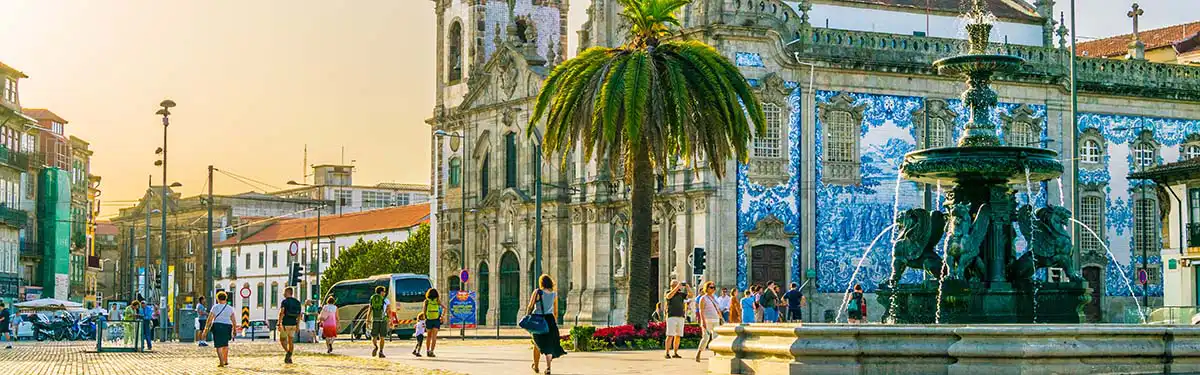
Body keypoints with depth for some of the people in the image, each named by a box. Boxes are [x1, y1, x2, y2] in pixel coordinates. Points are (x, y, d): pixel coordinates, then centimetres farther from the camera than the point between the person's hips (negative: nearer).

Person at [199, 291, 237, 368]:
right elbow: (233, 320, 1)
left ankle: (221, 362, -10)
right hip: (227, 327, 3)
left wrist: (205, 329, -6)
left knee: (219, 345, 1)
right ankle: (226, 361, 25)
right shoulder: (230, 308, 4)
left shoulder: (215, 307, -2)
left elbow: (209, 319, -7)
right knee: (225, 344, 22)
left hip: (217, 326, -3)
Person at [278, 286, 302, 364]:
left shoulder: (285, 301, -10)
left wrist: (279, 323, -20)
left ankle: (287, 352, -18)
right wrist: (298, 325, 16)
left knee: (282, 340, 7)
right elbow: (299, 314, 10)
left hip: (285, 324, -5)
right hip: (293, 324, 5)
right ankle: (289, 357, 10)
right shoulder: (297, 302, 8)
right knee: (291, 341, 11)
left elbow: (281, 313, -20)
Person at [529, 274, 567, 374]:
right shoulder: (554, 294, 6)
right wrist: (555, 321, 22)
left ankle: (536, 366, 25)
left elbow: (530, 307, -7)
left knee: (537, 344, 14)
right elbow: (556, 311, 12)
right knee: (549, 344, 4)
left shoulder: (537, 292, -5)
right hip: (550, 319, 2)